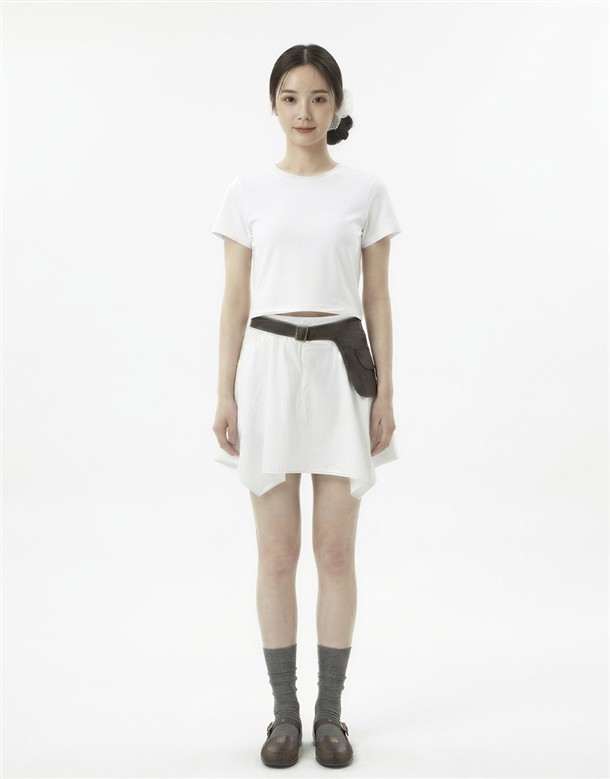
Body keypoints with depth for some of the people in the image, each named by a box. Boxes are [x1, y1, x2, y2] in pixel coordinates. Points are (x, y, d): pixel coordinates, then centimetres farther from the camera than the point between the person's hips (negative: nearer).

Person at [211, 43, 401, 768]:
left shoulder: (366, 190, 3)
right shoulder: (247, 191, 4)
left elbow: (377, 299, 4)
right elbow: (235, 300, 4)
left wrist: (385, 392, -1)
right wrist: (225, 395, -1)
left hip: (341, 367, 0)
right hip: (270, 368, 0)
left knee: (336, 552, 6)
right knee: (277, 555, 6)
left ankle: (330, 712, 22)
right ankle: (285, 712, 22)